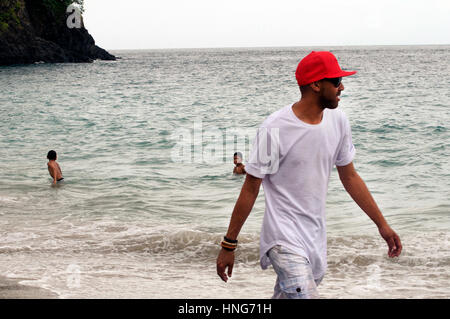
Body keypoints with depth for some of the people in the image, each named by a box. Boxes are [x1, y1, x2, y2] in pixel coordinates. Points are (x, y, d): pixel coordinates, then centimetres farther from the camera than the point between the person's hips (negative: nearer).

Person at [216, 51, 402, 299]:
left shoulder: (338, 121, 3)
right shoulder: (275, 129, -16)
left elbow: (349, 177, 14)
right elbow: (250, 190, -11)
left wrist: (382, 224, 16)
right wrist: (229, 245, -7)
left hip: (316, 238, 7)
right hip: (284, 239, -6)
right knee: (306, 295, -21)